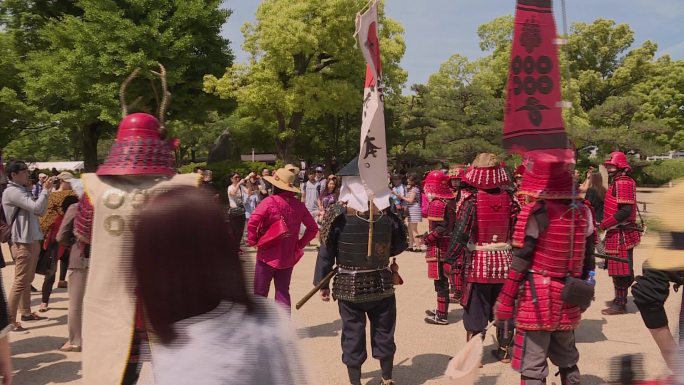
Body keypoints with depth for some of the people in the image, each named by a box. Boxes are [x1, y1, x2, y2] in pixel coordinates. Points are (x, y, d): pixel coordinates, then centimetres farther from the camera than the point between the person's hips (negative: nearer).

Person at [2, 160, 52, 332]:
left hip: (32, 240, 10)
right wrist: (45, 190, -12)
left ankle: (26, 312, 28)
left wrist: (46, 190, 6)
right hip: (22, 242, -10)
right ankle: (10, 320, -5)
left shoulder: (23, 190, 15)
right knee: (20, 281, -9)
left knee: (28, 280, 17)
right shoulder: (11, 191, -14)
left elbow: (40, 211, 15)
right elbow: (36, 207, -24)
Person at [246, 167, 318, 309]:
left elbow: (252, 222, -26)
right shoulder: (298, 205, 1)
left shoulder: (270, 202, -15)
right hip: (289, 257, 4)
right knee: (283, 292, 13)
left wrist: (252, 240, -11)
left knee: (260, 293, 10)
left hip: (268, 255, -4)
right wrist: (300, 244, 9)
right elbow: (313, 228, 8)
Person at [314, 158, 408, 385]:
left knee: (353, 334, 10)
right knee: (383, 333, 16)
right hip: (382, 283, 2)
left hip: (349, 286, -2)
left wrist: (322, 283, 0)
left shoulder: (338, 213, -13)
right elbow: (400, 246, 4)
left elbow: (326, 251, -10)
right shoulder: (386, 210, -6)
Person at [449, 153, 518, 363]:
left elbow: (461, 233, -17)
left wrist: (451, 255, -8)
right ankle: (504, 350, 28)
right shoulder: (508, 198, -2)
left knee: (475, 309, 7)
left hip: (478, 261, -3)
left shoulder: (471, 200, -13)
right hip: (504, 261, 3)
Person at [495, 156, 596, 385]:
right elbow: (588, 258, 11)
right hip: (568, 298, 6)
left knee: (531, 366, 2)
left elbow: (520, 261, -15)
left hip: (537, 298, -6)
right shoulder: (583, 212, 2)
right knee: (567, 361, 22)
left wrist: (505, 301, -9)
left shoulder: (536, 213, -15)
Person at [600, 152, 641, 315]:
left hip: (621, 235, -11)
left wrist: (604, 224, -20)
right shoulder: (618, 182, 17)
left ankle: (620, 304, 4)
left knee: (620, 271, -3)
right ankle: (620, 300, 28)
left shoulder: (623, 183, -15)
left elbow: (626, 210, -24)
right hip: (618, 234, 11)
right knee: (619, 270, 18)